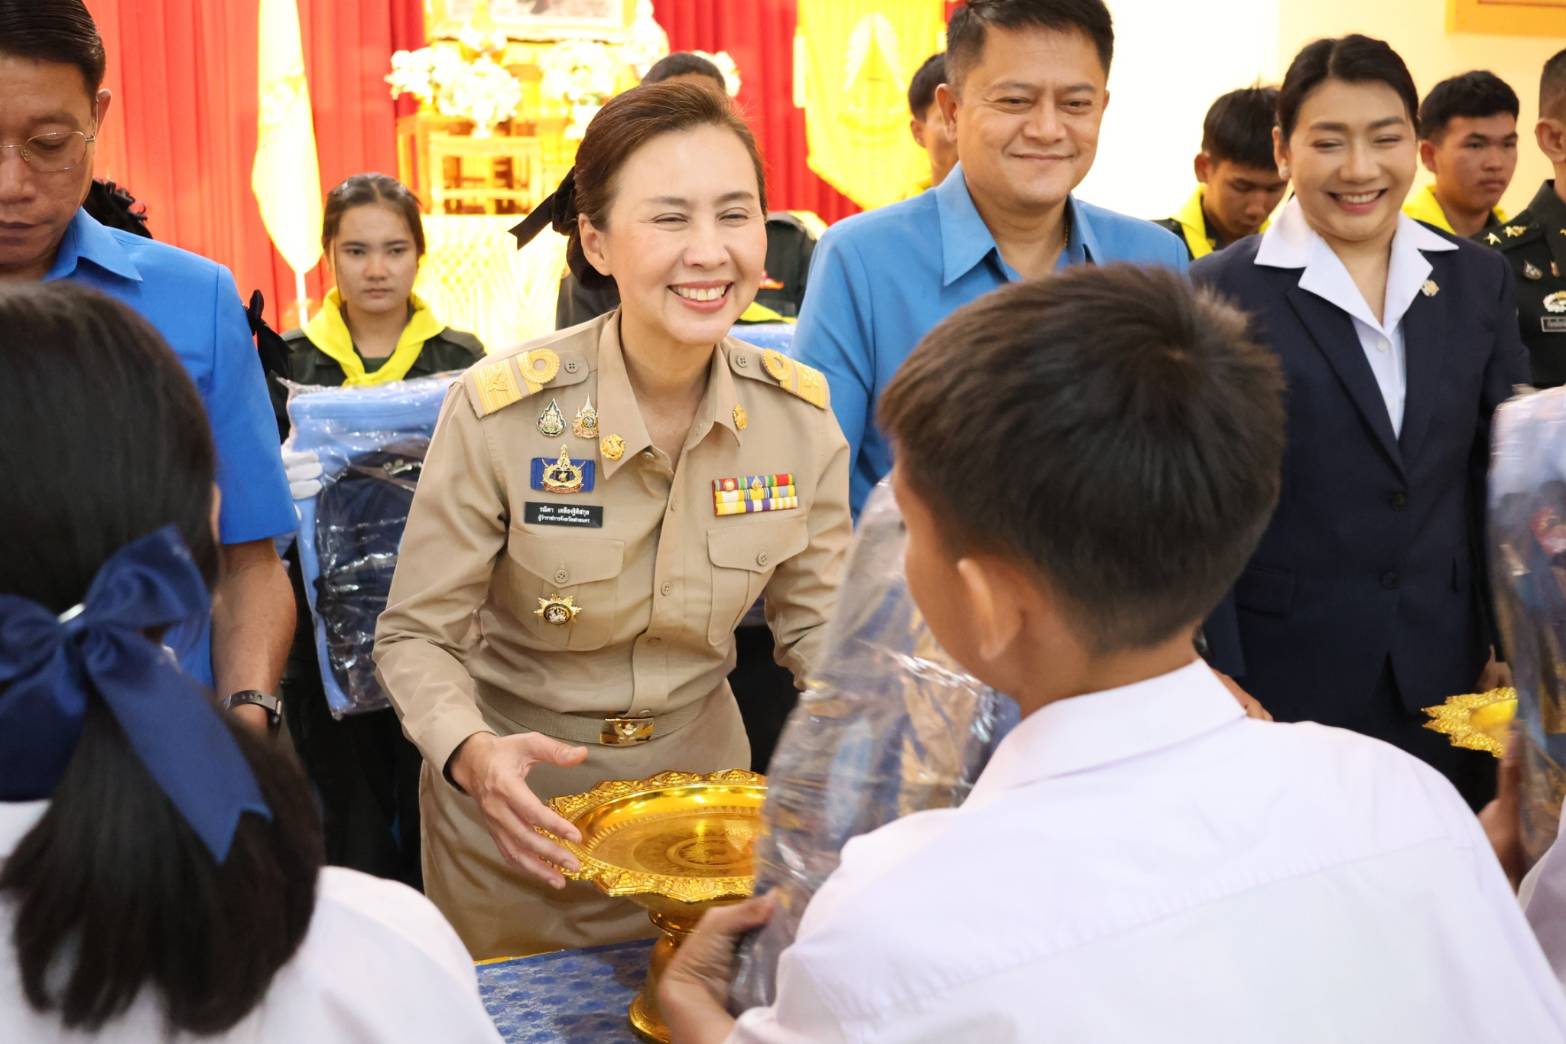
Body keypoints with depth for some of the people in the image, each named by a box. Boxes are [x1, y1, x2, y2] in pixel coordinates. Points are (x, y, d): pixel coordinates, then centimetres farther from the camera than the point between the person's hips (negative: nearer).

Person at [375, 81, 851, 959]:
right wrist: (473, 753, -33)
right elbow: (417, 638, -15)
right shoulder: (499, 410, -22)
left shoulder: (799, 412, -13)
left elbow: (815, 621, -1)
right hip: (519, 799, -2)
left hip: (701, 773, 3)